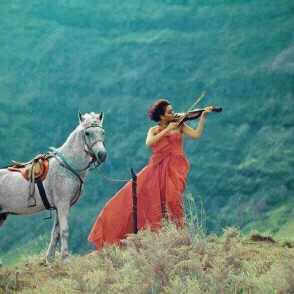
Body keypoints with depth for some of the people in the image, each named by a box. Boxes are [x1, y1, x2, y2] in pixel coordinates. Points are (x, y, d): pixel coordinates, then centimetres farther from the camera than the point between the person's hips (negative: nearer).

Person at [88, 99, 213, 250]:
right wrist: (167, 130, -9)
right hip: (157, 168, 2)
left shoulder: (179, 126, 11)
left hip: (174, 168, -2)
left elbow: (196, 134, -2)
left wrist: (203, 116, -7)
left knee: (172, 198, -24)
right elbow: (149, 143, -9)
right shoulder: (154, 130, 12)